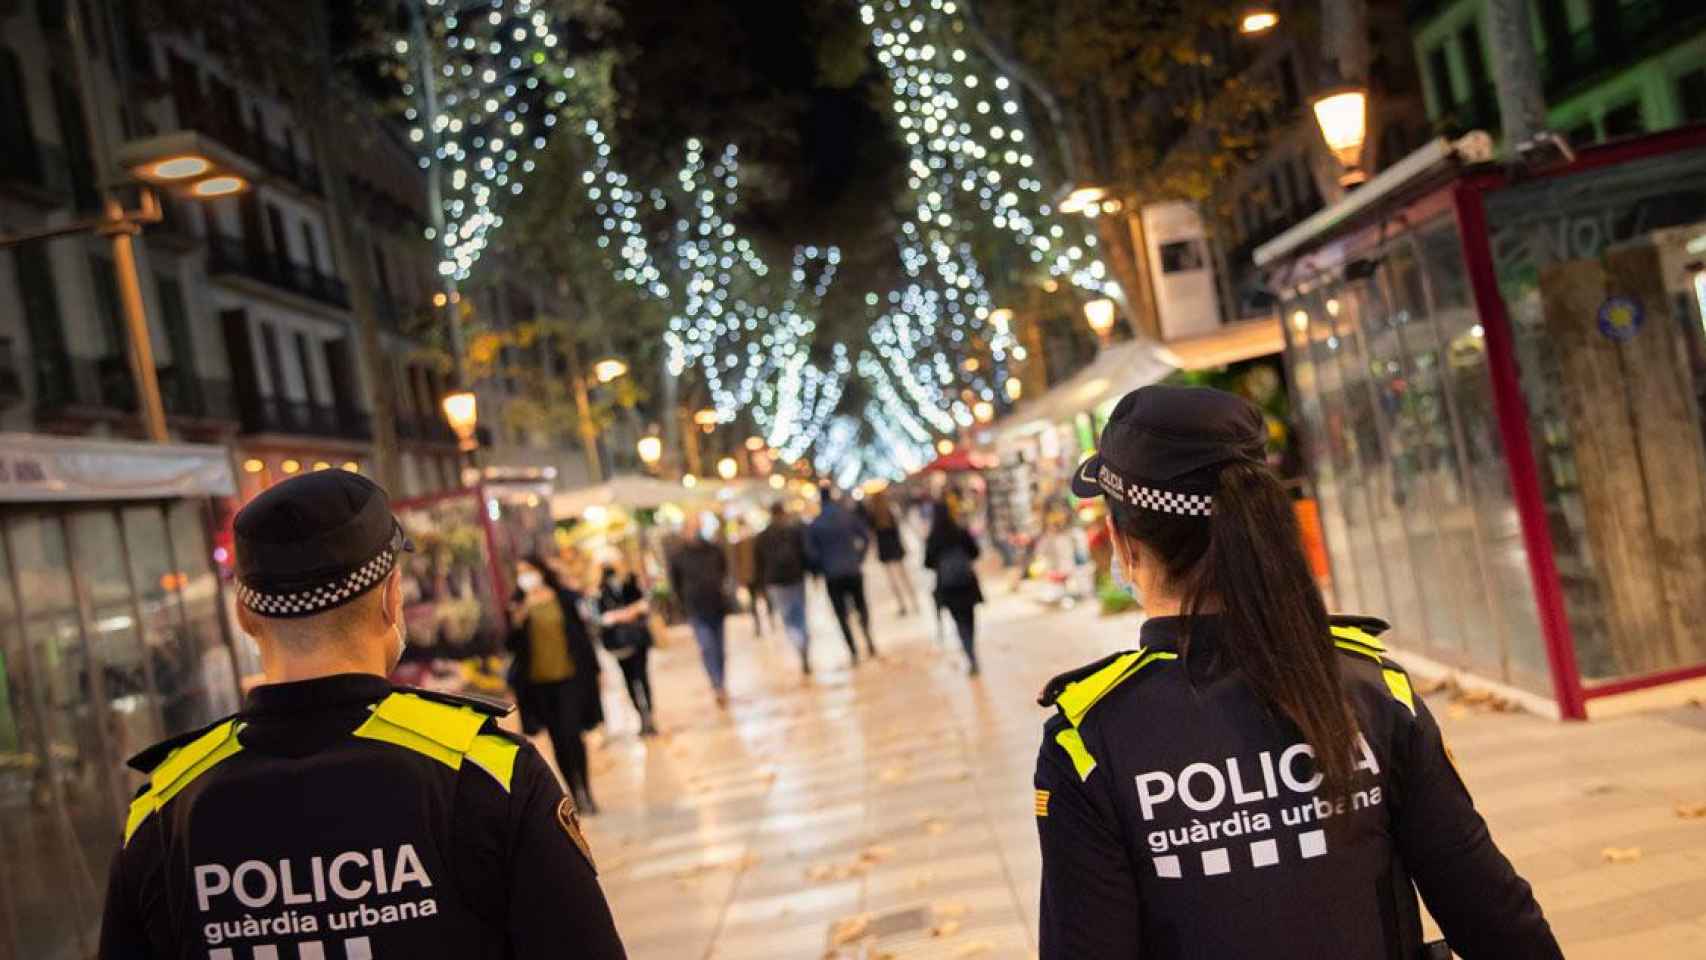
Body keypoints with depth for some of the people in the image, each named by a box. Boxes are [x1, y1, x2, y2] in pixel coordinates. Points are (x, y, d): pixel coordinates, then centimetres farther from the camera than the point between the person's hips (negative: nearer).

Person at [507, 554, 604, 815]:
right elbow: (512, 646, 0)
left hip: (570, 678, -2)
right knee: (558, 741, 8)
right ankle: (576, 793, 20)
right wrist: (517, 622, -17)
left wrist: (592, 670, 4)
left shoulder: (566, 597, -1)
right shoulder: (518, 606, 4)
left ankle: (584, 790, 5)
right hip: (538, 683, 2)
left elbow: (582, 635, 4)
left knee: (571, 734, -11)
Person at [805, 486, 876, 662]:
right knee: (860, 605, 20)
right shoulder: (849, 515, -2)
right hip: (854, 571, 1)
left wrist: (822, 569, 9)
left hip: (833, 576, -1)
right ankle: (867, 636, -4)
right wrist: (859, 559, 5)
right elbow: (866, 537, -3)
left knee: (842, 615, 8)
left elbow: (811, 554, -7)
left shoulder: (814, 525, -5)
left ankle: (853, 652, 2)